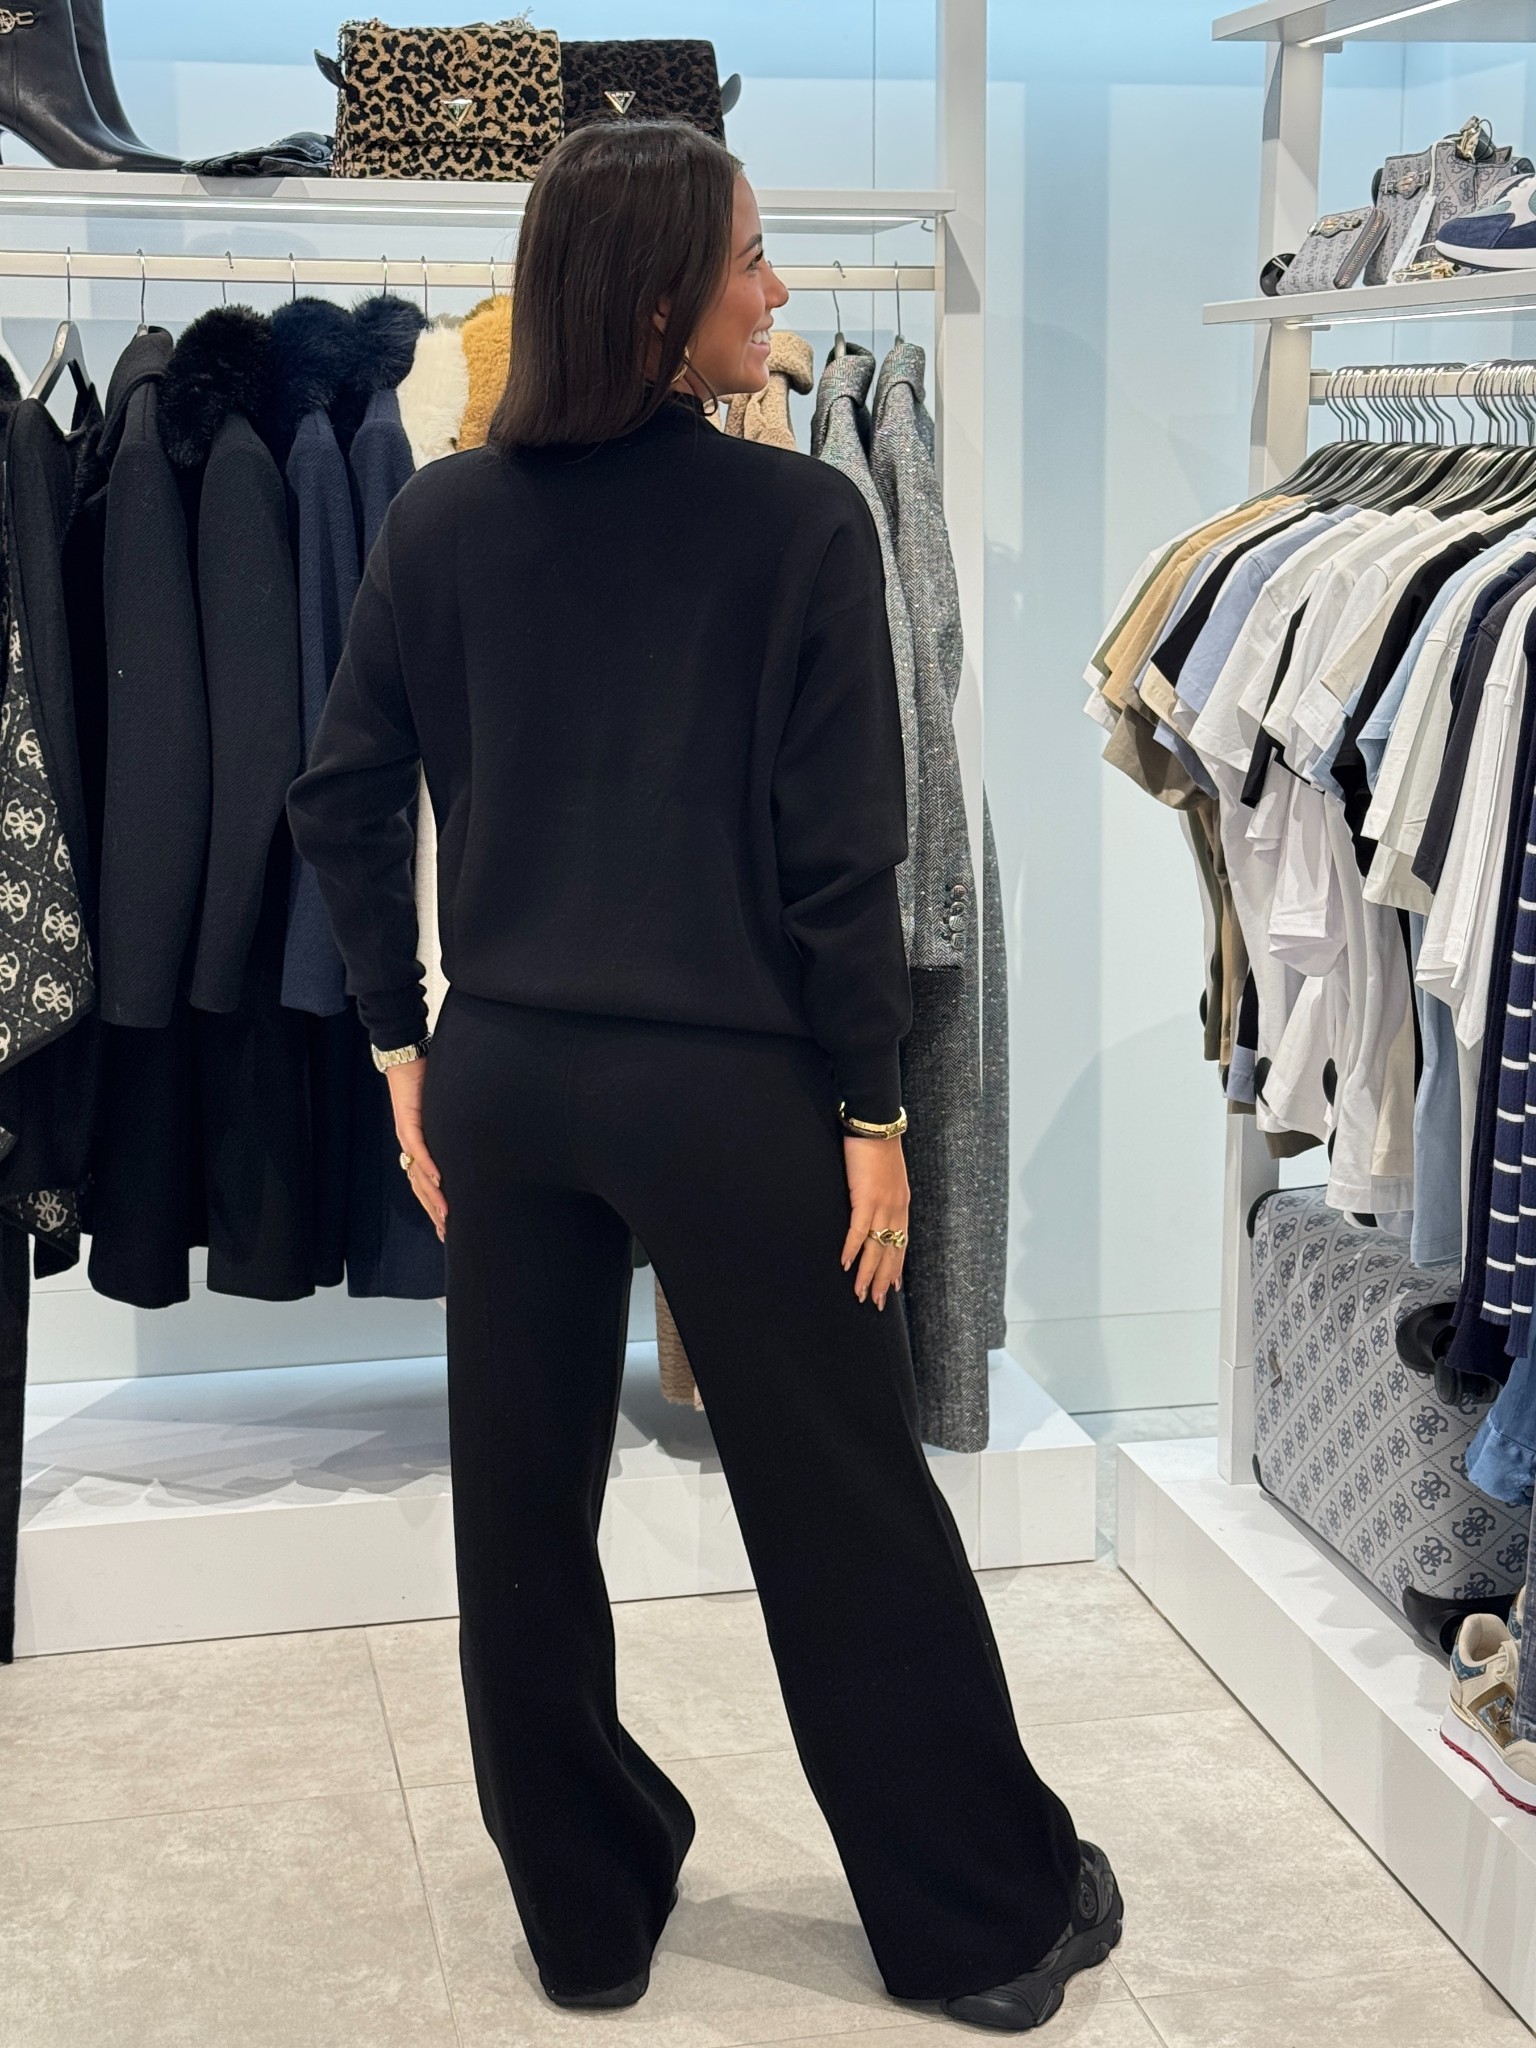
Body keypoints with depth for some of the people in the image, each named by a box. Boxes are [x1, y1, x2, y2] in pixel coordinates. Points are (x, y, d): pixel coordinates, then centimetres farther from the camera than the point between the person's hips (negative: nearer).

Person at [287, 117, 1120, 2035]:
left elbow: (339, 796, 2)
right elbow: (842, 850, -13)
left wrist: (405, 1042, 11)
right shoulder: (801, 521, -13)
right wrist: (873, 1112, -4)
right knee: (846, 1514, 10)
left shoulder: (441, 517, 0)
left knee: (522, 1510, 16)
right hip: (727, 1086, -4)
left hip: (501, 1078, 4)